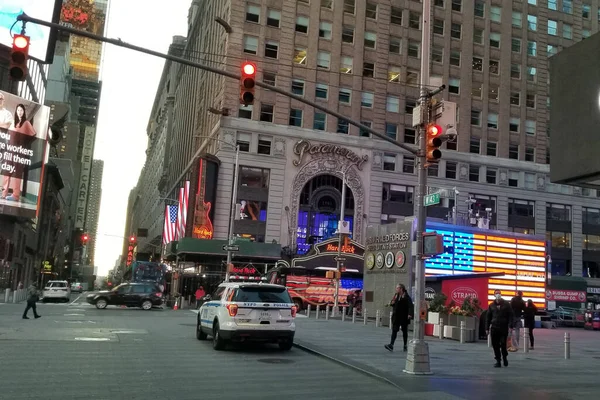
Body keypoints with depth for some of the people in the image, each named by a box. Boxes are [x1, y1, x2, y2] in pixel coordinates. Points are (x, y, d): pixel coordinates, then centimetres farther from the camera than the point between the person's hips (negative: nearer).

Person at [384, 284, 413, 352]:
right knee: (394, 330, -4)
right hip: (396, 316, 5)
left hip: (403, 317, -5)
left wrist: (410, 314, -29)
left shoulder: (406, 297, -9)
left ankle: (405, 346, 19)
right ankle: (391, 345, -13)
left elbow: (410, 306, -17)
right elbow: (392, 303, 22)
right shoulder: (396, 296, 11)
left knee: (404, 331, 8)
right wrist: (392, 303, -2)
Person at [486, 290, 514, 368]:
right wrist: (487, 328, 8)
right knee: (495, 345, 1)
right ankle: (498, 361, 10)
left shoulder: (506, 304, 4)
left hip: (504, 328, -2)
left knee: (503, 344, -5)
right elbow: (488, 317, 12)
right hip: (494, 328, 2)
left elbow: (510, 316, 1)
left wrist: (510, 326, -10)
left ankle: (505, 357, 22)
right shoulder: (491, 305, 9)